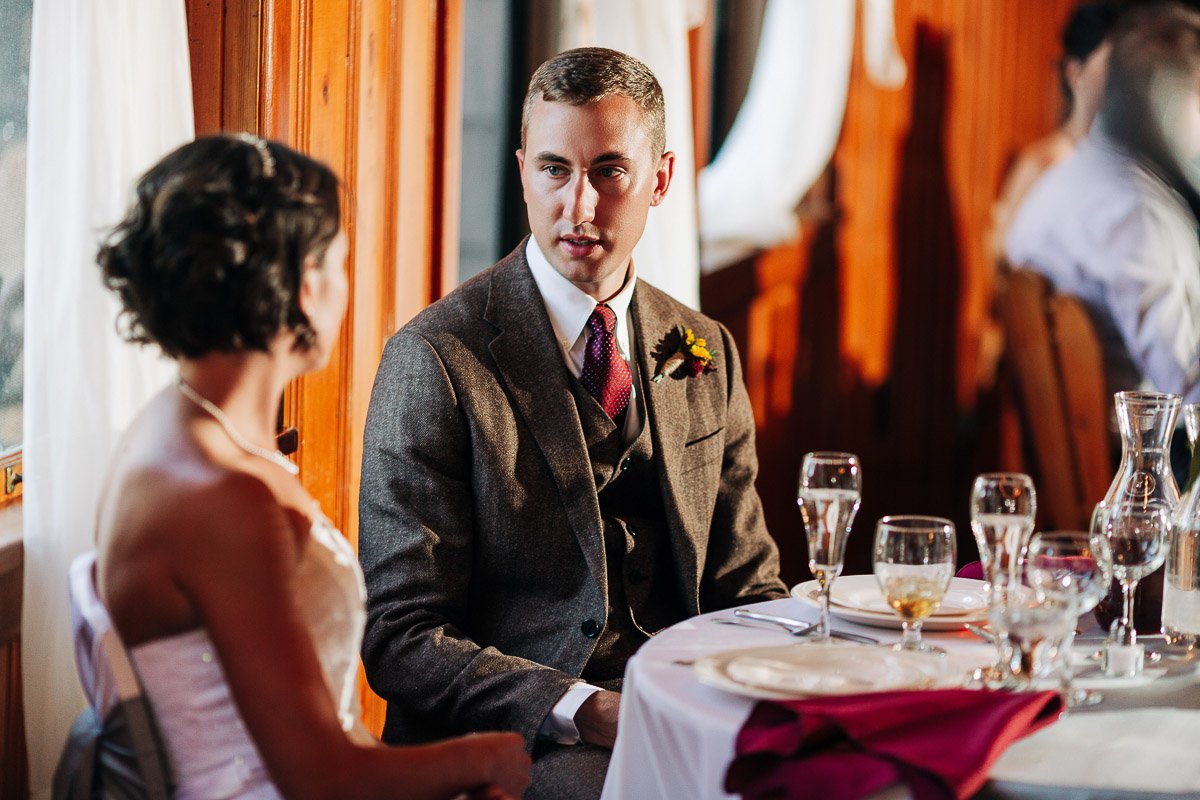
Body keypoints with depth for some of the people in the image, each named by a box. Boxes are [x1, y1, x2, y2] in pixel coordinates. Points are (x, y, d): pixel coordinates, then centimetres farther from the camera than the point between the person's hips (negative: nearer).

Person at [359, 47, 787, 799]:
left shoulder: (706, 354, 10)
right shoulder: (436, 359, -7)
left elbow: (747, 588, 17)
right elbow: (402, 640, -10)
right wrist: (591, 714, -22)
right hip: (513, 739, -6)